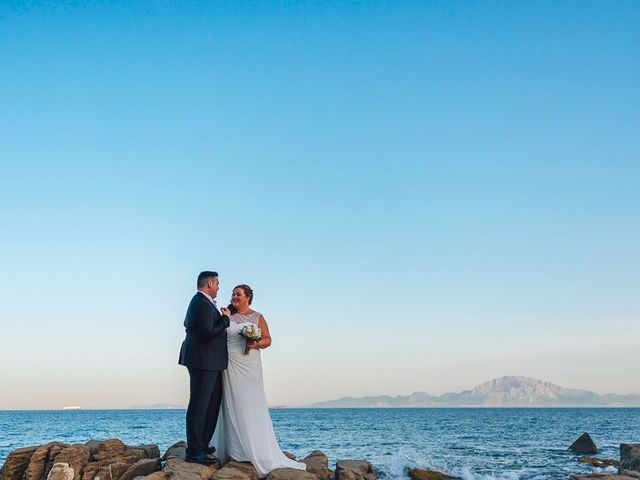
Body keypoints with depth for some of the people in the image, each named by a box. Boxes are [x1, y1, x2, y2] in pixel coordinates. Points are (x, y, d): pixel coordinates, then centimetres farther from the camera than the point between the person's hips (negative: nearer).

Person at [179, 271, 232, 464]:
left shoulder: (198, 301, 17)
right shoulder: (203, 304, -17)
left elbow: (188, 324, 26)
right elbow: (208, 333, -24)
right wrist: (225, 319, -12)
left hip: (207, 362, 11)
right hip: (204, 362, -11)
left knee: (211, 405, 16)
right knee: (199, 405, -6)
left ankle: (202, 446, 24)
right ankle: (195, 451, -1)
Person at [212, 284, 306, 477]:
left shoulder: (257, 317, 5)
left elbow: (267, 339, 2)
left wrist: (256, 344, -14)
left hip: (248, 366, -2)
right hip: (229, 366, 2)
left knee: (251, 405, -3)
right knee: (231, 405, 1)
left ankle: (258, 453, 1)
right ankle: (233, 449, 6)